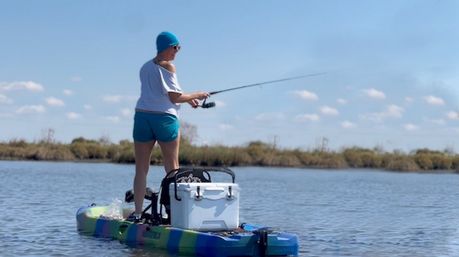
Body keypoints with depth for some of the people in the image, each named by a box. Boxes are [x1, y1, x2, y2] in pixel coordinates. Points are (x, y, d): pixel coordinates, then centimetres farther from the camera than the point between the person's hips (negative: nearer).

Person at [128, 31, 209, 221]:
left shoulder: (145, 68, 17)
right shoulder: (168, 66, -4)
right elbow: (174, 97, -8)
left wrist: (187, 99, 21)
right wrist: (196, 95, 6)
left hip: (143, 116, 5)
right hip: (165, 118, -5)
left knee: (141, 169, 5)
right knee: (172, 168, 5)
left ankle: (137, 212, 0)